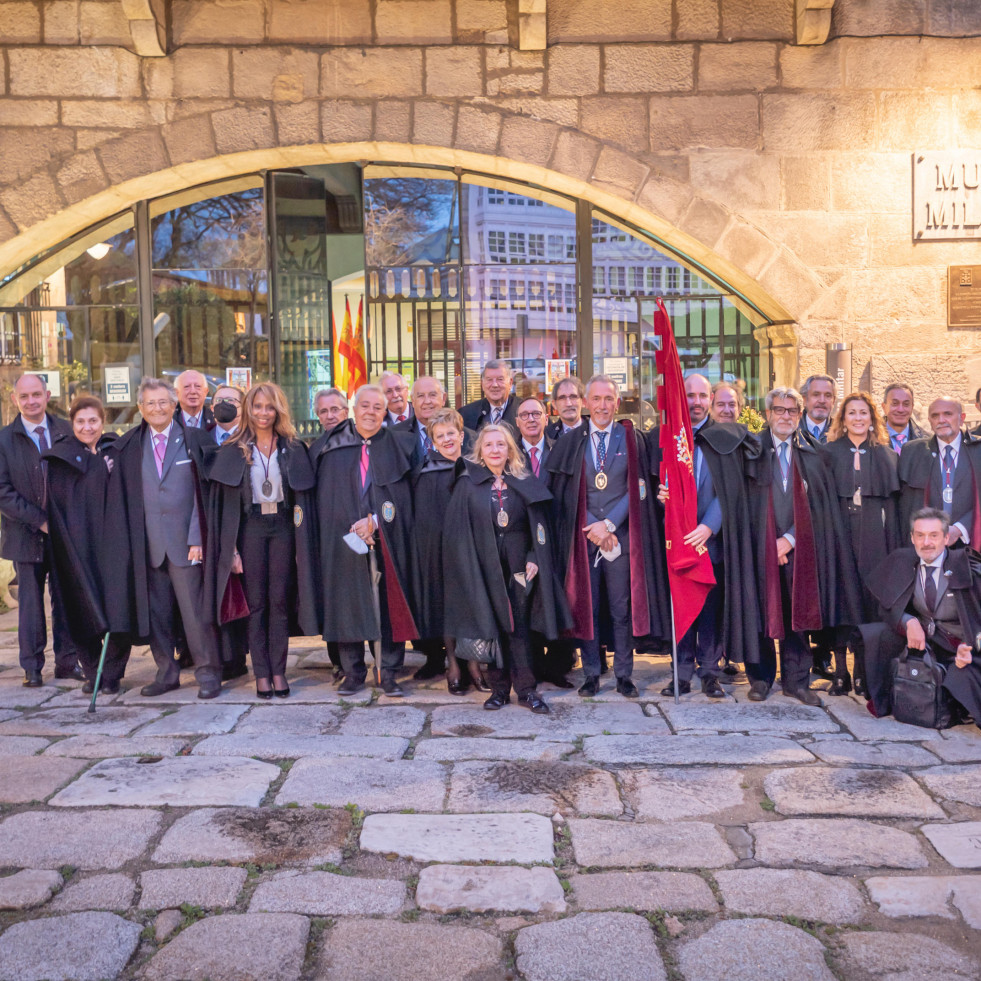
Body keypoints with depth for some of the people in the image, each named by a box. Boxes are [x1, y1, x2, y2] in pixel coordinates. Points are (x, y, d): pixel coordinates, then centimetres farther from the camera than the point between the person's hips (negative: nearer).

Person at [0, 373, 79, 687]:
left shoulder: (67, 432, 4)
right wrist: (39, 520, -14)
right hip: (26, 534, -1)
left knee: (67, 599, 7)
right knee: (30, 602, 6)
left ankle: (67, 662, 17)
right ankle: (32, 667, 17)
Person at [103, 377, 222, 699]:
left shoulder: (190, 440, 0)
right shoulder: (129, 446, 10)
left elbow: (201, 492, -4)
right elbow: (123, 497, 12)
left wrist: (197, 537, -9)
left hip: (184, 540, -3)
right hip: (148, 544, 4)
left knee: (194, 609, -2)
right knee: (156, 610, 10)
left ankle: (208, 672, 9)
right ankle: (166, 673, 22)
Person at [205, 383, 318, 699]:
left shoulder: (293, 450, 7)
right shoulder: (234, 452, 4)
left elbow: (303, 497, 6)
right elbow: (223, 501, 1)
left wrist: (302, 539, -3)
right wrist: (230, 548, -6)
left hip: (283, 528, 1)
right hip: (250, 529, 0)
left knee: (280, 601, 1)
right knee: (256, 602, 2)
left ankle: (278, 671, 7)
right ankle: (261, 672, 7)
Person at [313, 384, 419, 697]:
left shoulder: (400, 445, 6)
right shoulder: (334, 447, 7)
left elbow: (403, 495, 1)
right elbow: (326, 497, 3)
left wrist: (375, 520, -11)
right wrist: (353, 529, -8)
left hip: (388, 539, 0)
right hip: (343, 539, 0)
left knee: (390, 606, 0)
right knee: (348, 604, 2)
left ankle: (389, 674, 8)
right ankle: (353, 672, 13)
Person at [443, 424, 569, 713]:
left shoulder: (525, 484, 5)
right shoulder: (467, 484, 2)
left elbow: (538, 525, 5)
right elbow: (456, 529, 0)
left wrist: (534, 559, -6)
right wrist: (466, 566, -7)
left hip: (518, 567, 1)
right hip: (483, 567, 0)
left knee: (519, 627, 1)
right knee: (492, 627, 3)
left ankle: (526, 689, 8)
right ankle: (499, 688, 13)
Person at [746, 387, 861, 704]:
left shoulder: (811, 455, 9)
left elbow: (819, 505, 4)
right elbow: (747, 503, 0)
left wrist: (790, 538, -8)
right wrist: (764, 543, -8)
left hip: (797, 548, 2)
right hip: (760, 546, -2)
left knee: (797, 612, 4)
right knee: (761, 611, 2)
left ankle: (795, 680, 15)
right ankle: (760, 678, 15)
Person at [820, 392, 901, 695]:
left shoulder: (886, 455, 11)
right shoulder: (829, 452, 7)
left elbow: (891, 504, 8)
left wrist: (893, 548, 1)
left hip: (872, 536, 1)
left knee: (869, 597, -1)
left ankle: (863, 673, 9)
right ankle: (840, 672, 5)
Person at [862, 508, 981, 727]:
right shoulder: (901, 561, -4)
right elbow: (889, 606, -3)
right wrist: (909, 622, -26)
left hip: (958, 646, -3)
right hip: (919, 636, 4)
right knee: (872, 634, -20)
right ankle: (880, 703, -2)